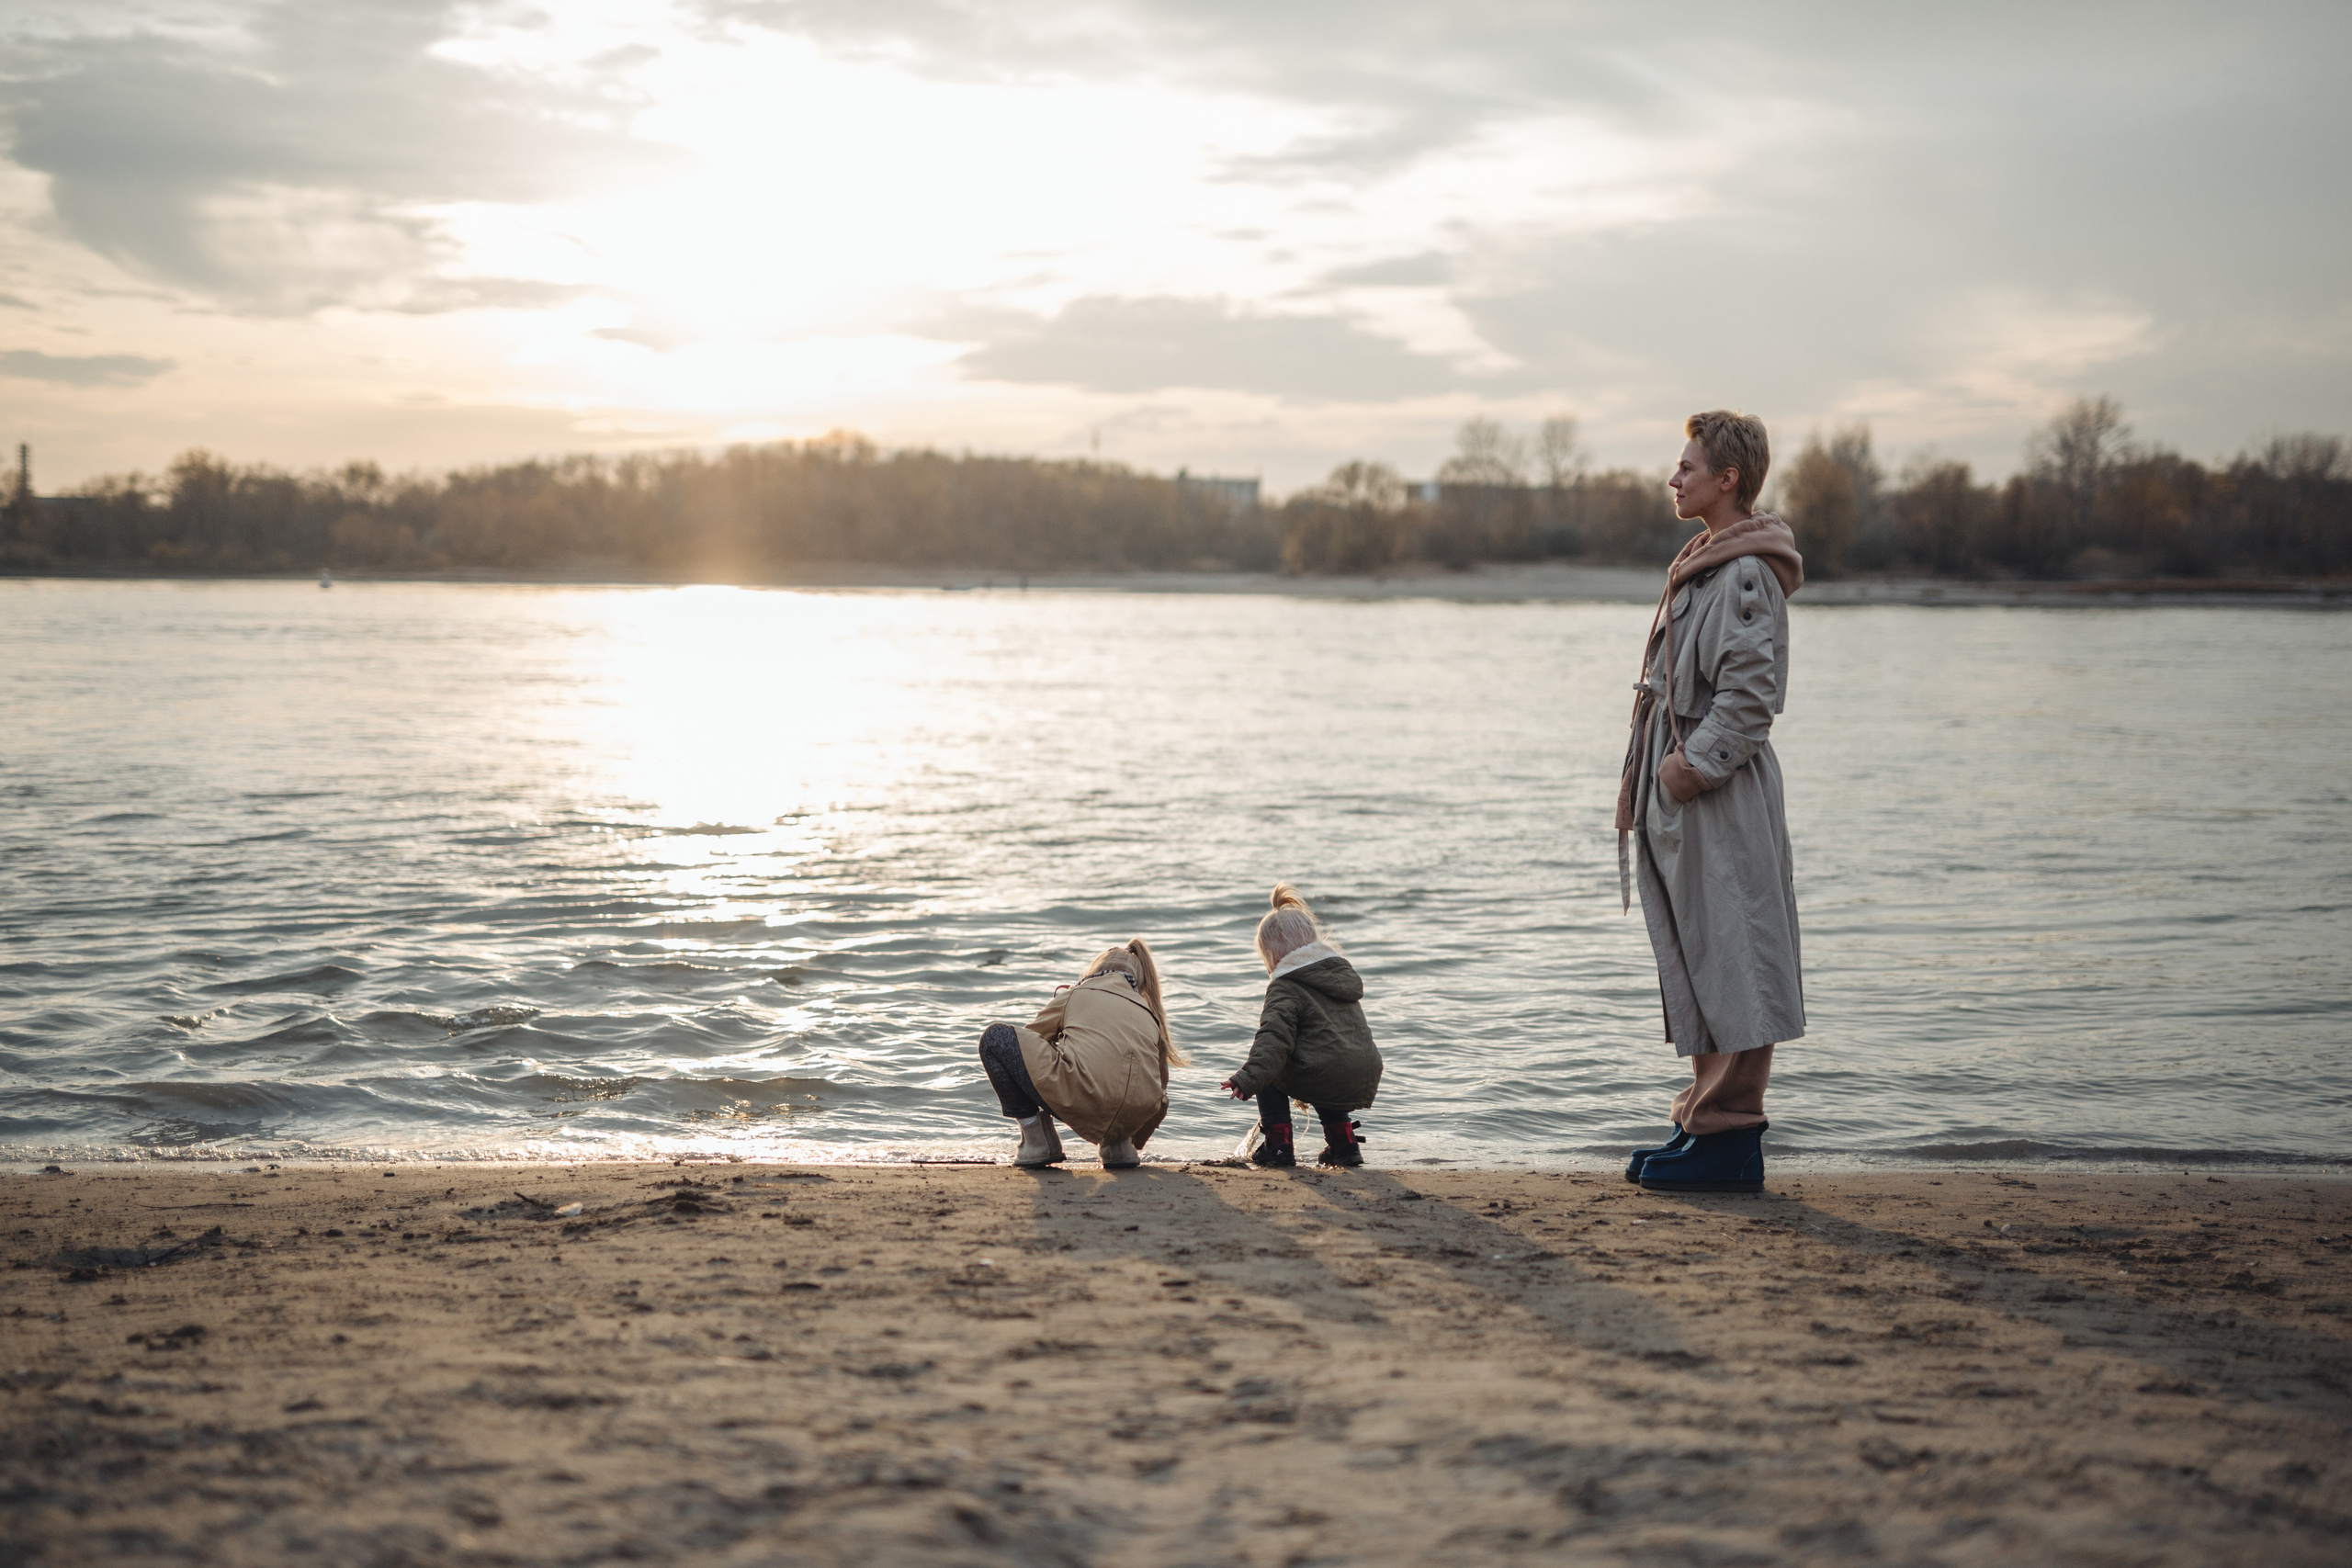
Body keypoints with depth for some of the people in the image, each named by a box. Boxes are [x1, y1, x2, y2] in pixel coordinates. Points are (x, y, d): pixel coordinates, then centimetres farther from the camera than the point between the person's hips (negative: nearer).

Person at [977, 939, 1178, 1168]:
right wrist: (1136, 1143, 53)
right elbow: (1160, 1099, 34)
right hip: (1133, 1116, 5)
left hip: (1079, 1102, -5)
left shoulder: (1074, 995, 23)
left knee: (994, 1038, 15)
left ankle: (1037, 1141, 14)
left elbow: (1029, 1038, 33)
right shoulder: (1151, 1015, 30)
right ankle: (1117, 1143, 19)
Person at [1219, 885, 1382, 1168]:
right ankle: (1344, 1142, 29)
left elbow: (1273, 1039, -18)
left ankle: (1278, 1145, 12)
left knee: (1269, 1071, 18)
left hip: (1325, 1082, -7)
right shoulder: (1344, 973, 21)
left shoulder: (1286, 988, -4)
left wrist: (1249, 1078, -25)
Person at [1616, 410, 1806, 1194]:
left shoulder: (1744, 573, -14)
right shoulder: (1706, 565, 17)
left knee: (1728, 959, -7)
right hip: (1684, 802, 10)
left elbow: (1751, 690, -21)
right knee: (1695, 962, 14)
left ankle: (1729, 1136, -4)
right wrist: (1655, 785, 16)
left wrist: (1692, 765, -18)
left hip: (1721, 799, -10)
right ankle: (1709, 1120, 21)